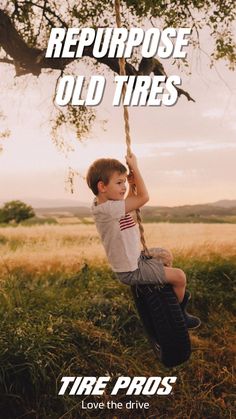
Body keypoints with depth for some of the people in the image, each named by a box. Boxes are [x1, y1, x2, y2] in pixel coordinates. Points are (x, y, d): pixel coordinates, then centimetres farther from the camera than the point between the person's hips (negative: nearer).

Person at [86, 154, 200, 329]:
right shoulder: (107, 209, -32)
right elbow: (144, 197, -31)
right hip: (132, 272, -10)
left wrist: (131, 185, -1)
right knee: (180, 276, -5)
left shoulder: (104, 203, -2)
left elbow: (129, 203, 17)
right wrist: (135, 167, -20)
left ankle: (173, 291, 47)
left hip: (135, 258, 10)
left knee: (166, 255, 28)